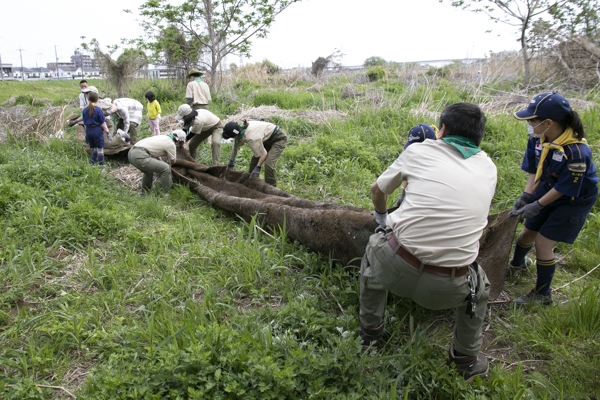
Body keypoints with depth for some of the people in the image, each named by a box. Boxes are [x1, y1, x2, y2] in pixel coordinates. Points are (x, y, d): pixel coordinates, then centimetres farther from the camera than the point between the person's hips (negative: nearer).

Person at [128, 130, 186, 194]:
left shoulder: (163, 137, 24)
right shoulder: (171, 144, 0)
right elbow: (172, 161, 16)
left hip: (131, 152, 10)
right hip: (140, 156, -10)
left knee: (149, 170, 33)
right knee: (165, 168, -7)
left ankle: (144, 193, 41)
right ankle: (167, 194, 2)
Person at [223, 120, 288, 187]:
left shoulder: (251, 138, -37)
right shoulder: (240, 132, -11)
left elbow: (263, 153, -29)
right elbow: (235, 146, 7)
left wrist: (258, 167, -21)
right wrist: (231, 160, 15)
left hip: (279, 138, -9)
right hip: (268, 139, 9)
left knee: (269, 163, -23)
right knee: (255, 159, 8)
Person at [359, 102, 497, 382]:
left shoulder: (420, 151, 7)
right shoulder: (488, 169, 12)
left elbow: (377, 191, 22)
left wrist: (382, 216, 43)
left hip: (394, 268, -1)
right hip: (448, 290, 1)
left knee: (374, 247, 34)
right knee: (479, 283, 35)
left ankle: (369, 333, 45)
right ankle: (467, 360, 43)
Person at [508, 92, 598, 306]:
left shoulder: (576, 153, -36)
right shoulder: (538, 138, -18)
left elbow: (564, 189, -25)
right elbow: (534, 169, -5)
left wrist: (537, 206, -20)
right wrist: (526, 196, -13)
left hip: (573, 201, -6)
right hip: (546, 191, 6)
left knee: (543, 242, -5)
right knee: (528, 232, 19)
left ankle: (542, 294, 17)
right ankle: (516, 265, 51)